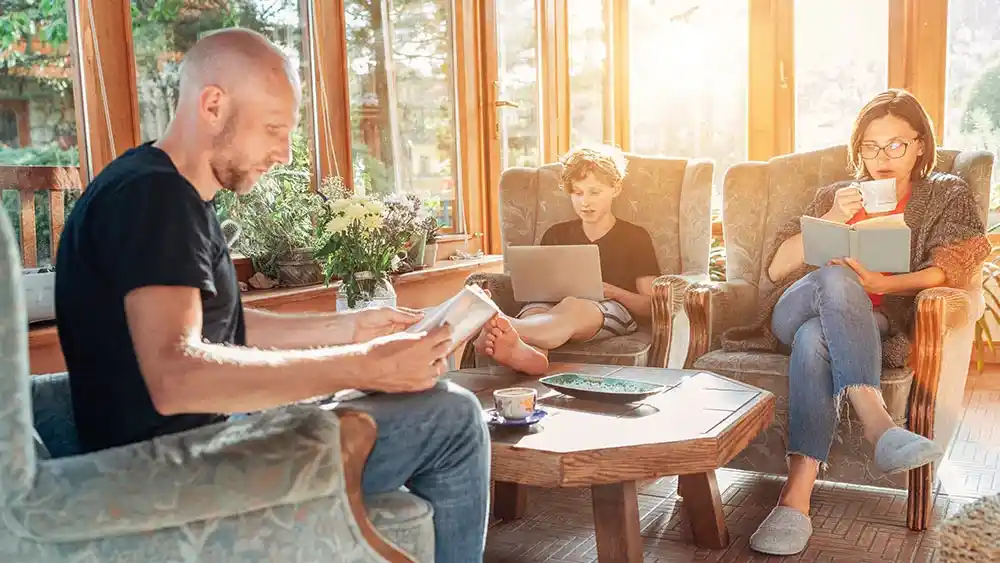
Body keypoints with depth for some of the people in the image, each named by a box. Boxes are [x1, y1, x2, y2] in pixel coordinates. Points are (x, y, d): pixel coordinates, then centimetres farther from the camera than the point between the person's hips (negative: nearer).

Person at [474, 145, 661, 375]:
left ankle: (509, 329, -71)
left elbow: (652, 307, 8)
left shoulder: (635, 237, 14)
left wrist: (611, 291, -10)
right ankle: (528, 351, -70)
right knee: (534, 311, -34)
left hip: (615, 310, -4)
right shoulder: (555, 234, 25)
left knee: (572, 307, -40)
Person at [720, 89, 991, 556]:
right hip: (795, 310, 2)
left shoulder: (948, 195, 20)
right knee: (834, 277, -37)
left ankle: (796, 497, -50)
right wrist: (833, 219, -2)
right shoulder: (834, 197, 25)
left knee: (815, 339, -39)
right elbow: (777, 269, 12)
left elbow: (952, 269, -1)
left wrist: (879, 283, -18)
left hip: (873, 325, -1)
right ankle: (876, 420, -52)